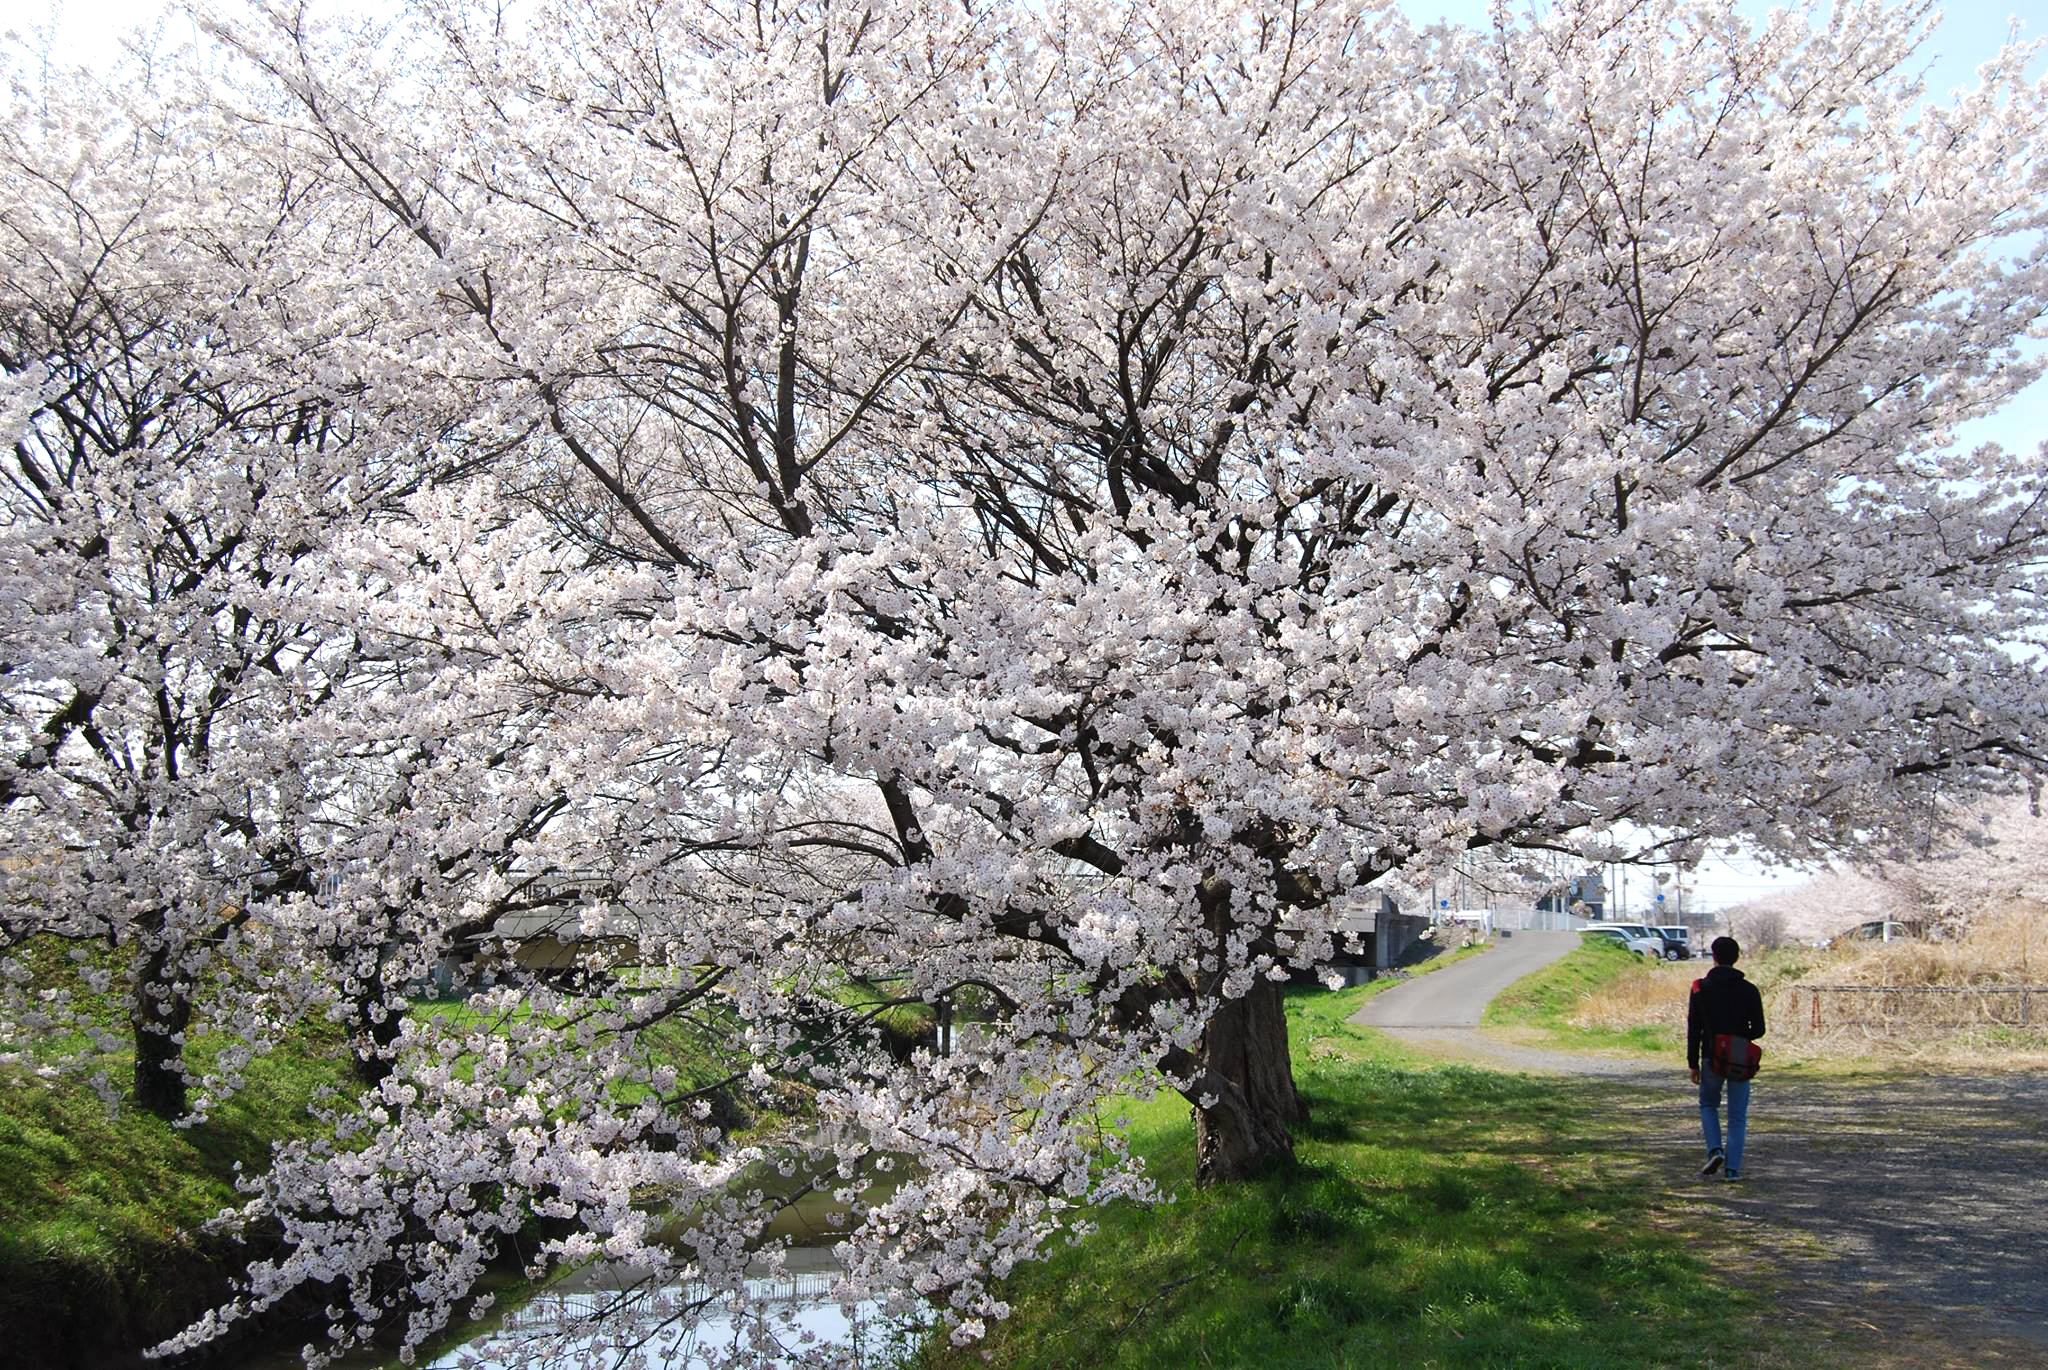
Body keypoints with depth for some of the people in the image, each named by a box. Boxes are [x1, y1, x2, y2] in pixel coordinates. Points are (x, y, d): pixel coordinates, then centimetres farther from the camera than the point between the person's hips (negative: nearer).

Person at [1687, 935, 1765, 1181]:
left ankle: (1715, 1150, -1)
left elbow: (1693, 1029, -4)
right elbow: (1758, 1030, 0)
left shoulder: (1701, 988, -4)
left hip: (1712, 1059, 0)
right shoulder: (1749, 990, -2)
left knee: (1708, 1104, 20)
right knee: (1737, 1116, 8)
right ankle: (1732, 1168, 2)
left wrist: (1693, 1063, 2)